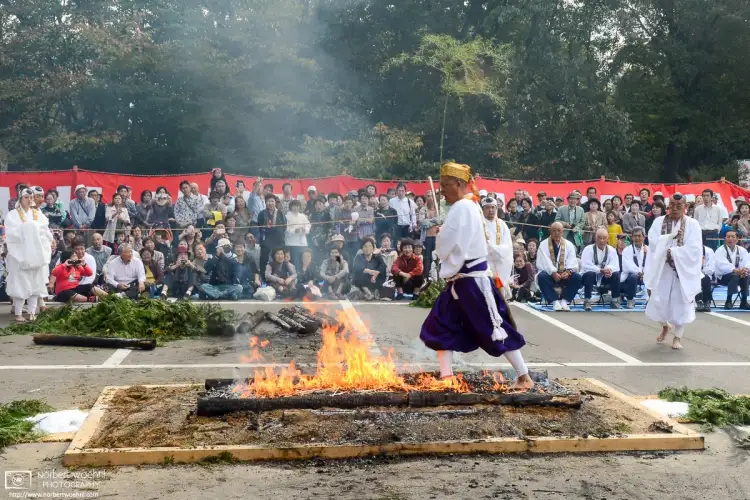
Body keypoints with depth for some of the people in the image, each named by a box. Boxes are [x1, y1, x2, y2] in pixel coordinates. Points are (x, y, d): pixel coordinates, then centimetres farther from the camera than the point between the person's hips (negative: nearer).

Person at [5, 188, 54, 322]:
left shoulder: (38, 214, 13)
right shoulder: (13, 214, 2)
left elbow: (46, 232, 4)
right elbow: (11, 233, -10)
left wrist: (34, 228, -11)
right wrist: (26, 229, -14)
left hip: (37, 253, 4)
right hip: (20, 253, -4)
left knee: (36, 283, 3)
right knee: (20, 283, -5)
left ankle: (32, 312, 8)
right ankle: (18, 313, -1)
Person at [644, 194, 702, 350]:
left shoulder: (693, 224, -4)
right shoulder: (658, 222, 1)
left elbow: (694, 249, -13)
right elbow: (653, 243, -12)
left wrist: (672, 252, -18)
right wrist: (671, 235, -24)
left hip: (683, 270, -1)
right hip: (662, 269, 2)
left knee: (681, 303, 1)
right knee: (657, 302, 3)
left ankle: (677, 337, 17)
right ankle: (665, 326, 35)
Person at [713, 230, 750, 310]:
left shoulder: (742, 250, 5)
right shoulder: (720, 250, -10)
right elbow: (723, 265, -26)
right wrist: (736, 270, -40)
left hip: (739, 275, 4)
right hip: (722, 276, -4)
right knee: (734, 276, -35)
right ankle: (728, 301, -29)